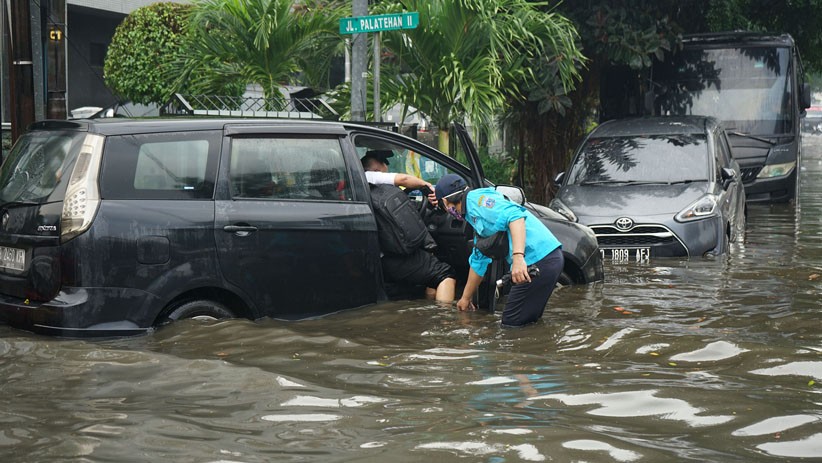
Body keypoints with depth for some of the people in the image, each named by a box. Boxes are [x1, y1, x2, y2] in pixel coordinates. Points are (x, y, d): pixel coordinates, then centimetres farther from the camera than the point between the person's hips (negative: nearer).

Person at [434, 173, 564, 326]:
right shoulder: (474, 216, 27)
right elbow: (478, 261, 37)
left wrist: (518, 257, -33)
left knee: (511, 325, -5)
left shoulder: (476, 198, -5)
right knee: (527, 322, 16)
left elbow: (514, 215, -22)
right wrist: (465, 298, 45)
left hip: (538, 260, -10)